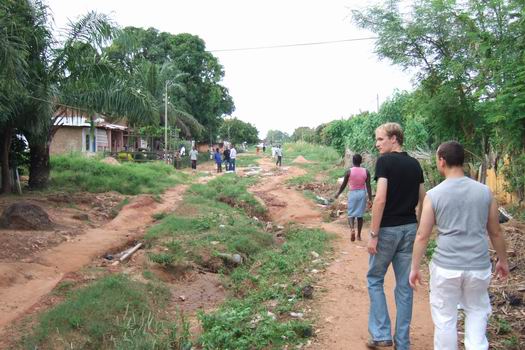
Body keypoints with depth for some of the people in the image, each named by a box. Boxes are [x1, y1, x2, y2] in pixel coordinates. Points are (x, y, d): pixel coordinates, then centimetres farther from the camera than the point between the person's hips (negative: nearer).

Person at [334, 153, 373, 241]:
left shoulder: (349, 171, -8)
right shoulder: (366, 171, -3)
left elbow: (344, 185, -1)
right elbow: (368, 186, -5)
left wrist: (338, 194, 13)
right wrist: (370, 199, -2)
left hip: (353, 193, -2)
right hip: (362, 193, 2)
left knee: (351, 213, 7)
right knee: (360, 214, 11)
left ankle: (352, 228, -23)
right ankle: (359, 235, 16)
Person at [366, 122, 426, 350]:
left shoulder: (385, 161, -12)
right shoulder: (415, 164, 9)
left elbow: (380, 199, -20)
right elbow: (423, 200, 12)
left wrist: (373, 234, -16)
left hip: (388, 229, -6)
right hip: (410, 229, 6)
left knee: (375, 279, 11)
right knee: (404, 285, 10)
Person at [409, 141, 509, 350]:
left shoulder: (434, 194, -8)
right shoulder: (484, 191, -1)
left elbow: (422, 236, -6)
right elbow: (496, 233, 8)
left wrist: (415, 268, 4)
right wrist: (503, 260, 23)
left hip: (446, 267, -2)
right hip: (479, 267, 3)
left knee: (445, 318, 12)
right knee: (477, 310, 22)